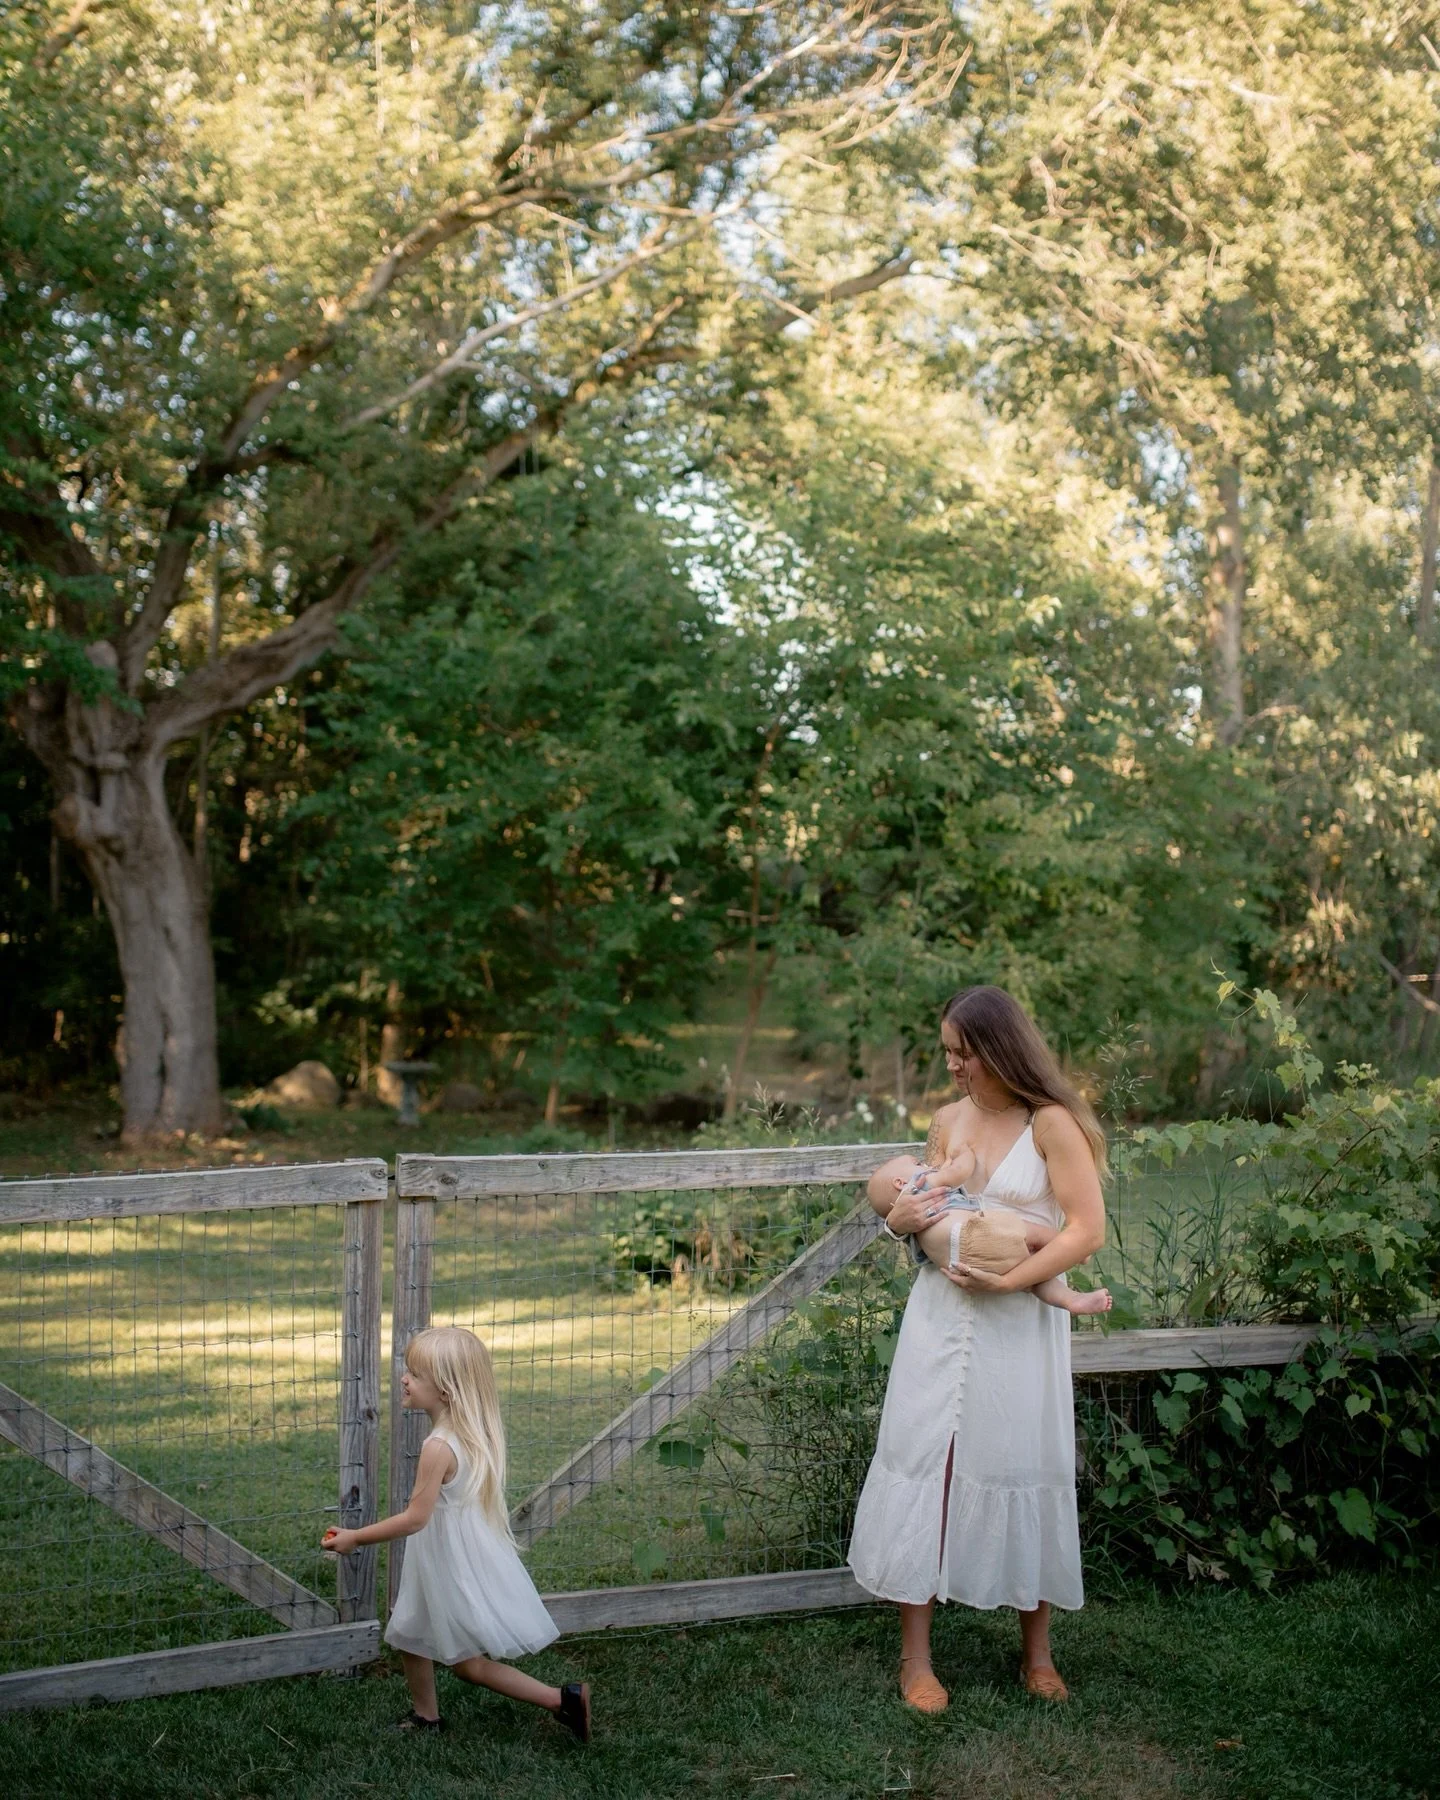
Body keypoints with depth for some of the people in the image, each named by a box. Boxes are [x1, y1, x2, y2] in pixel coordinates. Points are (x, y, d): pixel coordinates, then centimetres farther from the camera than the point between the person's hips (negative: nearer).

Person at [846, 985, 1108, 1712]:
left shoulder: (1051, 1125, -9)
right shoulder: (948, 1120, 8)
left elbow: (1087, 1230, -13)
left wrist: (1007, 1281, -21)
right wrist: (898, 1221, -5)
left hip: (1018, 1321, -4)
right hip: (940, 1316, 4)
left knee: (1022, 1471, 5)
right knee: (920, 1466, 2)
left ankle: (1036, 1652, 23)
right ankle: (915, 1658, 11)